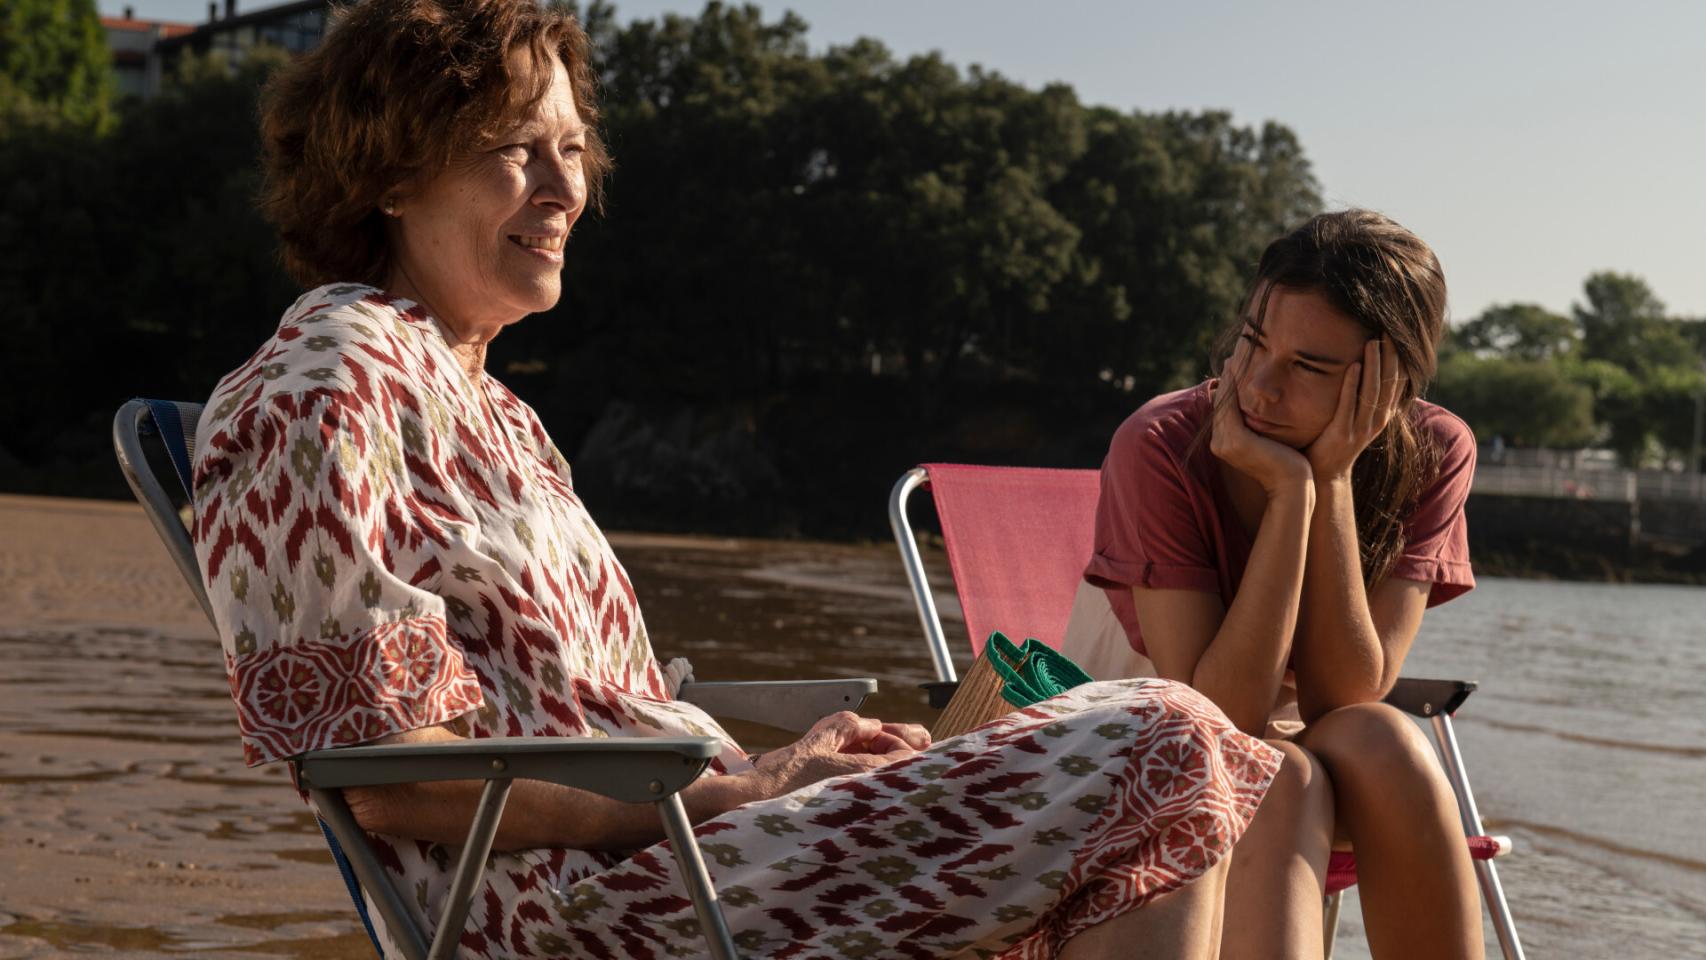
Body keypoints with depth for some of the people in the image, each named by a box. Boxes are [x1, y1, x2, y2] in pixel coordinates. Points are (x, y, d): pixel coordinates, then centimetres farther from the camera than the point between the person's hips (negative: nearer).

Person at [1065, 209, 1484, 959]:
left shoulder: (1432, 456, -13)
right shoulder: (1160, 448, -23)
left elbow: (1347, 698, -21)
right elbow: (1220, 713, -28)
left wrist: (1332, 481, -30)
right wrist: (1290, 491, -33)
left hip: (1299, 748, 3)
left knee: (1380, 742, -32)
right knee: (1284, 780, -35)